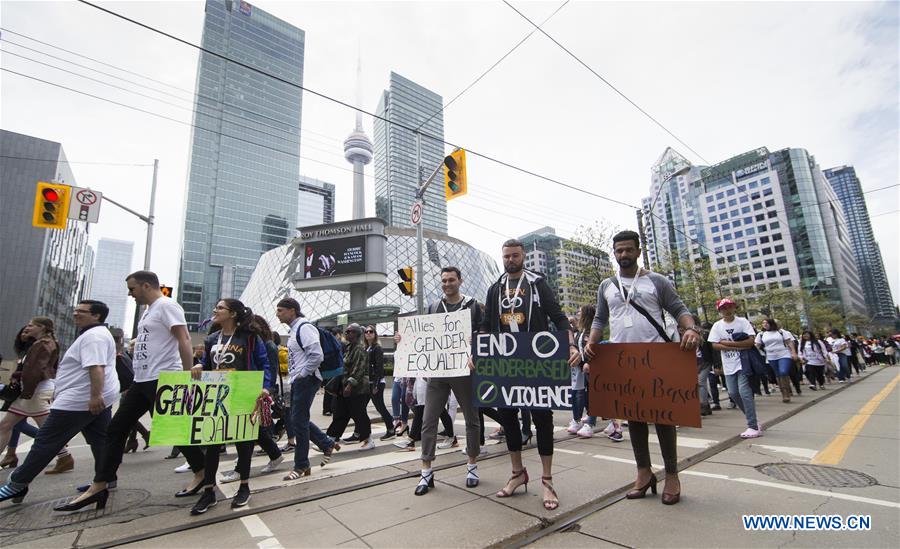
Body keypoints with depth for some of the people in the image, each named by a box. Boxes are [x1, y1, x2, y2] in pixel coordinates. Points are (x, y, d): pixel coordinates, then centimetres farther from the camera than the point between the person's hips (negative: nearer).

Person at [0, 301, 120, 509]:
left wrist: (95, 395, -32)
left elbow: (96, 367, -27)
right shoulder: (96, 334, 20)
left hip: (80, 401, -11)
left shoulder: (92, 335, -16)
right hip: (97, 401, 11)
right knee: (101, 442, 8)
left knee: (46, 443, 4)